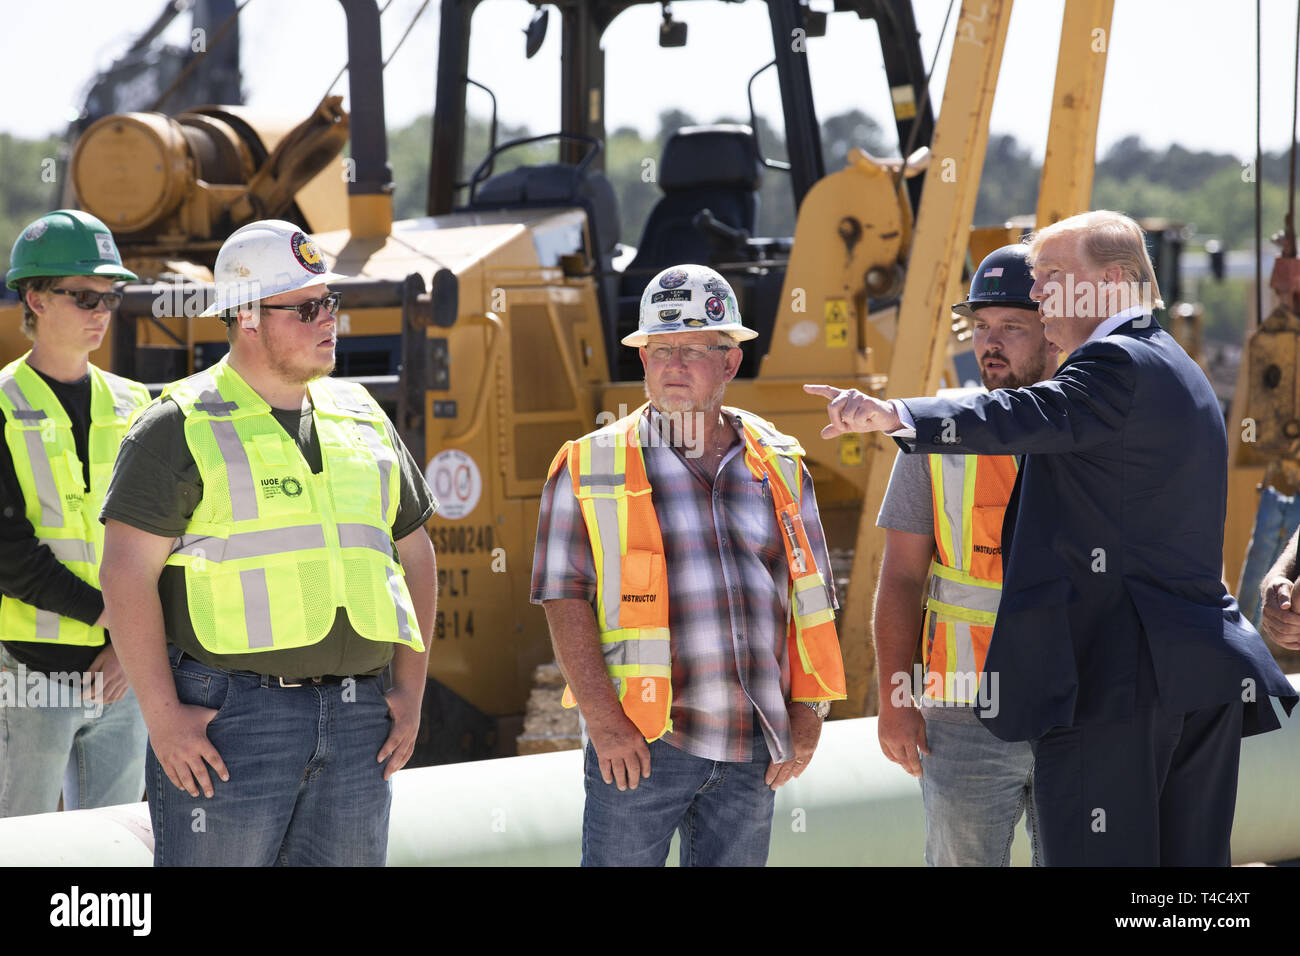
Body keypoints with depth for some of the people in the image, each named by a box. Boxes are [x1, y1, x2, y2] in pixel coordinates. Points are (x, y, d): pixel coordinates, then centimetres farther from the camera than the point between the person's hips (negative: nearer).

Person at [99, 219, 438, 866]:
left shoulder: (362, 419, 16)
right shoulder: (181, 428, -2)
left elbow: (413, 552, 22)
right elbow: (127, 574, -8)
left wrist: (409, 691, 12)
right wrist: (161, 713, -15)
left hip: (355, 717, 5)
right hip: (228, 716, -5)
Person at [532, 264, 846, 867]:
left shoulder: (780, 467, 12)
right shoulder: (591, 467, 3)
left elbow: (812, 602, 14)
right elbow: (564, 599, -4)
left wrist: (807, 715, 4)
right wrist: (603, 720, -14)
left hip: (752, 749, 3)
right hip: (640, 742, -3)